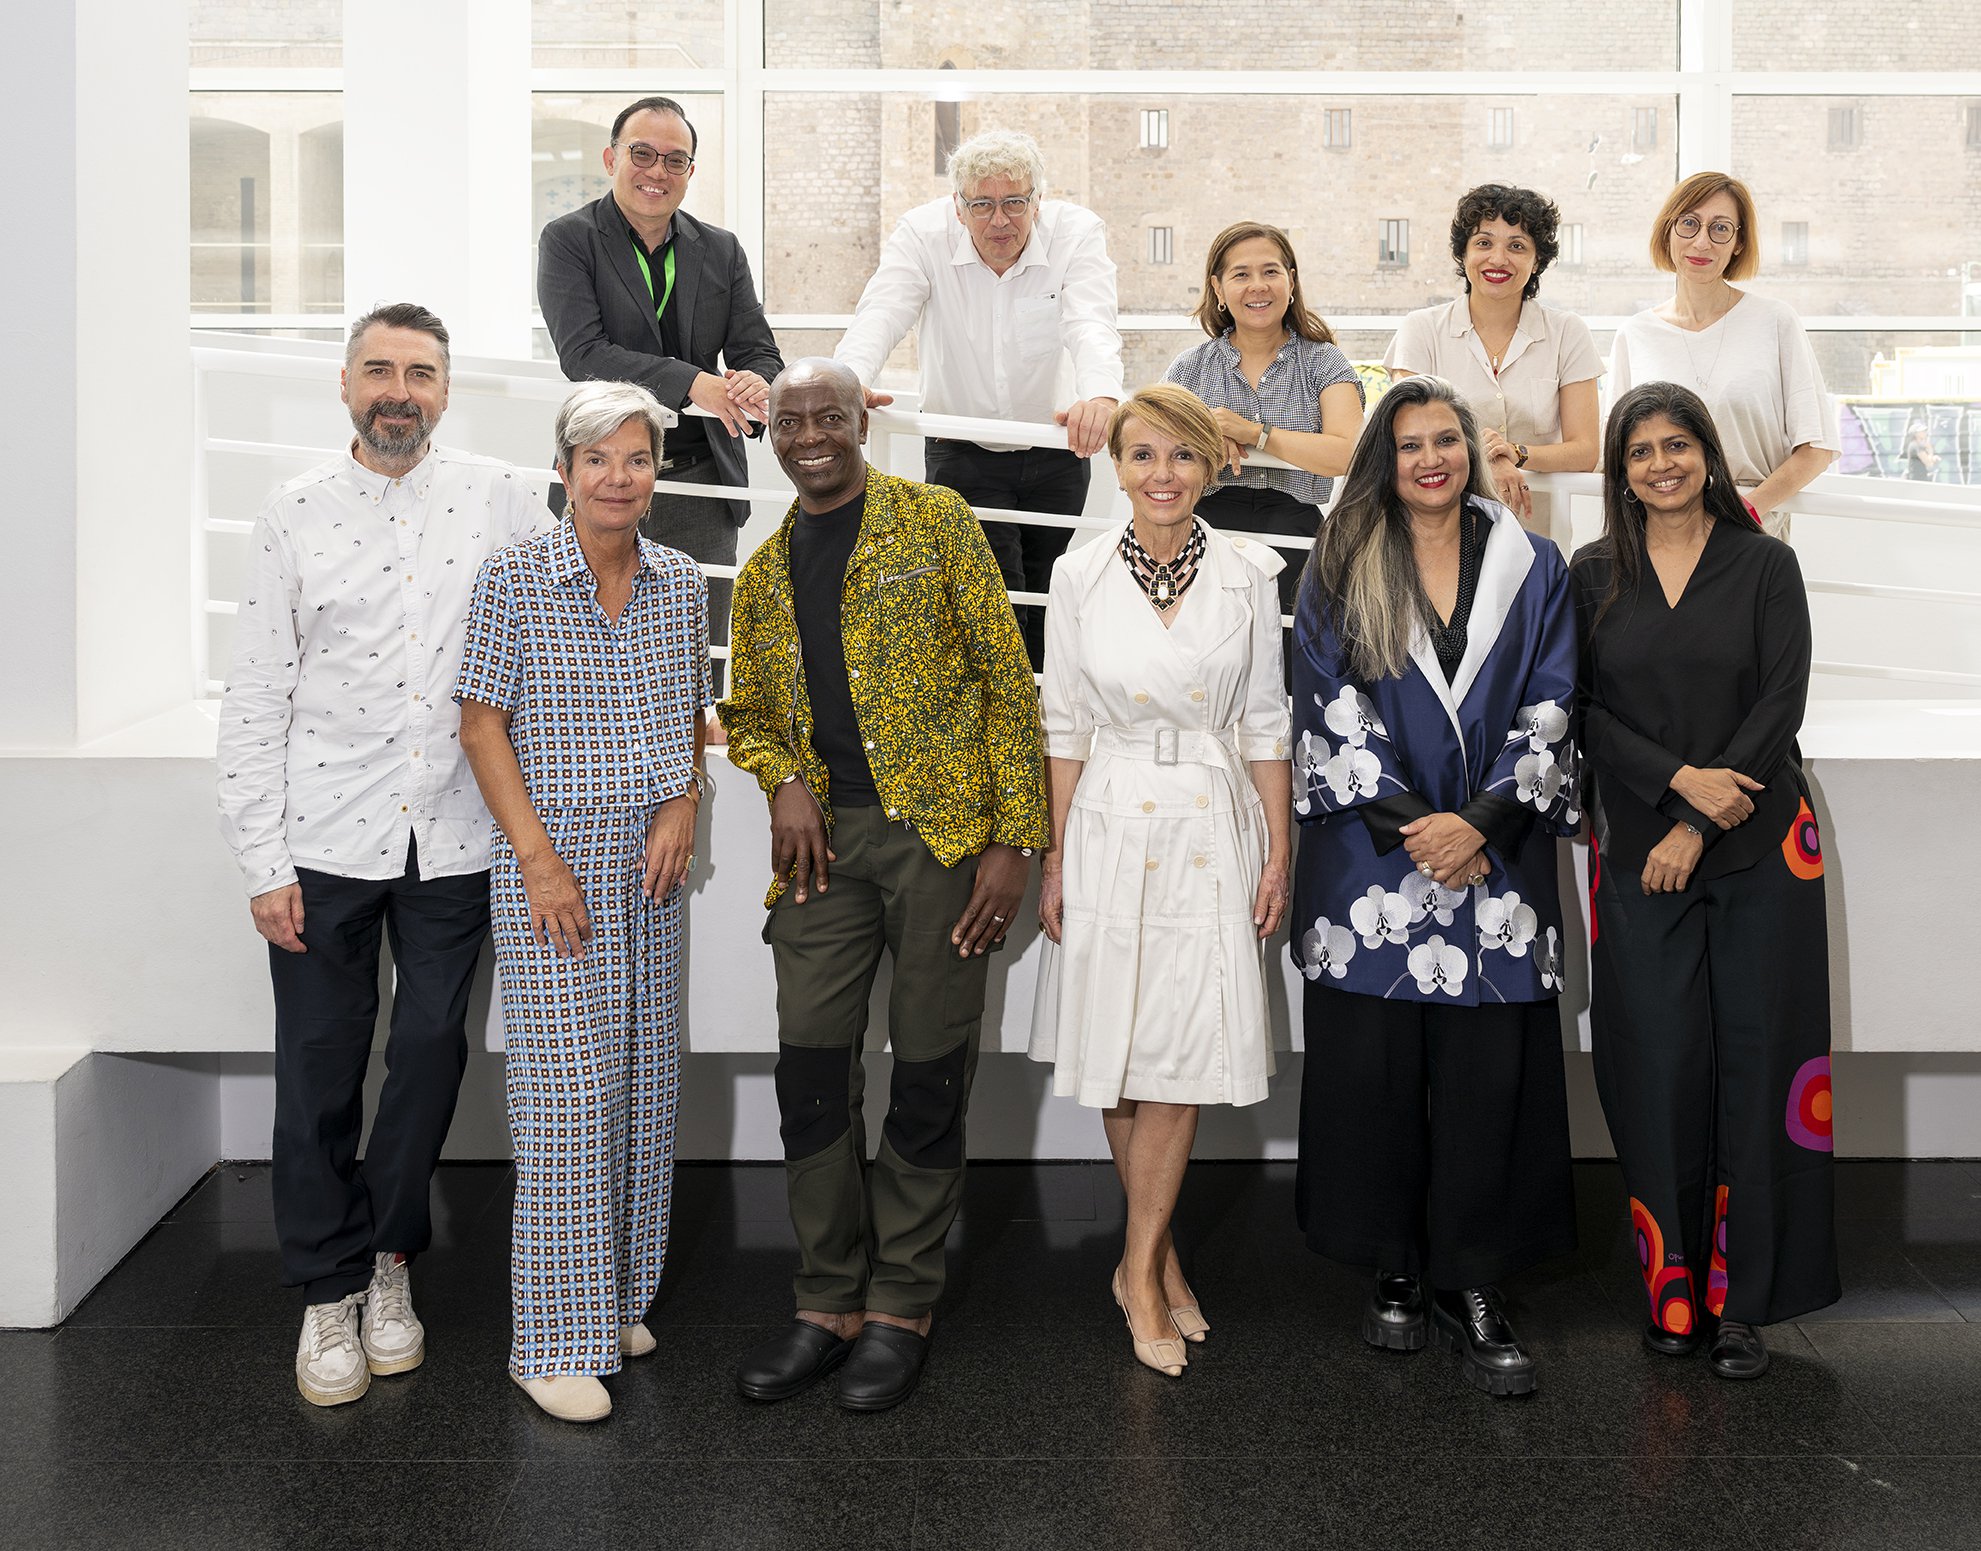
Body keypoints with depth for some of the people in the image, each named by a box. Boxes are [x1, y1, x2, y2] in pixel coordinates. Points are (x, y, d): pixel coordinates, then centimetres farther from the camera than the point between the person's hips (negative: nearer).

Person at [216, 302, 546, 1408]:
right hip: (326, 843, 0)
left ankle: (389, 1256, 28)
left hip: (454, 838, 1)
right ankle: (331, 1287, 20)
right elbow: (256, 700, 1)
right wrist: (264, 865, -4)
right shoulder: (298, 514, 1)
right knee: (322, 1070, 4)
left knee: (431, 1056, 7)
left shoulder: (499, 498, 2)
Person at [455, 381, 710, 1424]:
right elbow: (482, 723, -7)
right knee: (566, 1091, -6)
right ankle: (555, 1343, 2)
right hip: (552, 857, -5)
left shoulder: (680, 584, 7)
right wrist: (539, 856, -13)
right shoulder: (513, 579, -7)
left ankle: (618, 1298, 25)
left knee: (644, 1082, 10)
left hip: (651, 861, 5)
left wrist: (683, 805, -1)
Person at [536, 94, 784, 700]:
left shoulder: (721, 250, 12)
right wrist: (695, 383, -25)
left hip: (702, 485, 4)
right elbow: (583, 354, -15)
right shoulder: (568, 240, -1)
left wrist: (756, 385, -19)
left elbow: (758, 352, 8)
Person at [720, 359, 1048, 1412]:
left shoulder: (936, 521, 2)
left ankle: (899, 1310, 14)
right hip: (823, 838, 4)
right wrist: (782, 779, -1)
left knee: (928, 1071, 1)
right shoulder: (763, 574, 16)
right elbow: (746, 711, 23)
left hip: (939, 826, -4)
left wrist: (1012, 839, -9)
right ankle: (828, 1305, 16)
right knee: (810, 1068, 3)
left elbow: (1006, 677, -2)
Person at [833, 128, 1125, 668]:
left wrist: (1100, 394, -51)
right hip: (961, 453, -1)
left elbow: (1091, 324, -29)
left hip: (1055, 452, 1)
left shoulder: (1077, 233, -12)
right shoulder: (922, 234, -12)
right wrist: (851, 378, -49)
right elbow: (880, 314, -26)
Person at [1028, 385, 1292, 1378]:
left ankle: (1141, 1271, 11)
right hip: (1109, 829, 1)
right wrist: (1055, 859, 2)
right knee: (1120, 1055, 5)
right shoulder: (1080, 576, 0)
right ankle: (1159, 1261, 22)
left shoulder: (1247, 573, 0)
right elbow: (1065, 726, 4)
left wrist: (1278, 852, 2)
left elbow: (1265, 721, 4)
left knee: (1183, 1053, -2)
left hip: (1213, 829, 0)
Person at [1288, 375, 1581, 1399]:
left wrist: (1480, 821, -10)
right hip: (1372, 854, 0)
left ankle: (1471, 1286, 8)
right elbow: (1332, 710, -1)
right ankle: (1394, 1269, 16)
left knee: (1488, 1071, -2)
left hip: (1496, 851, 1)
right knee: (1374, 1065, 1)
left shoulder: (1533, 568, 9)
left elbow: (1549, 710, 3)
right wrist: (1408, 824, -11)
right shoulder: (1339, 572, 7)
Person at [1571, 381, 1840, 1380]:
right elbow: (1582, 711, 2)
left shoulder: (1764, 566, 4)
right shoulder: (1593, 576, 8)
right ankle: (1672, 1288, 11)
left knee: (1754, 1060, -1)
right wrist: (1679, 778, -14)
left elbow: (1782, 701, -4)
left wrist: (1696, 826, -11)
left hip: (1758, 847, -1)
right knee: (1659, 1064, -1)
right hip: (1636, 851, 1)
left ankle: (1742, 1299, 6)